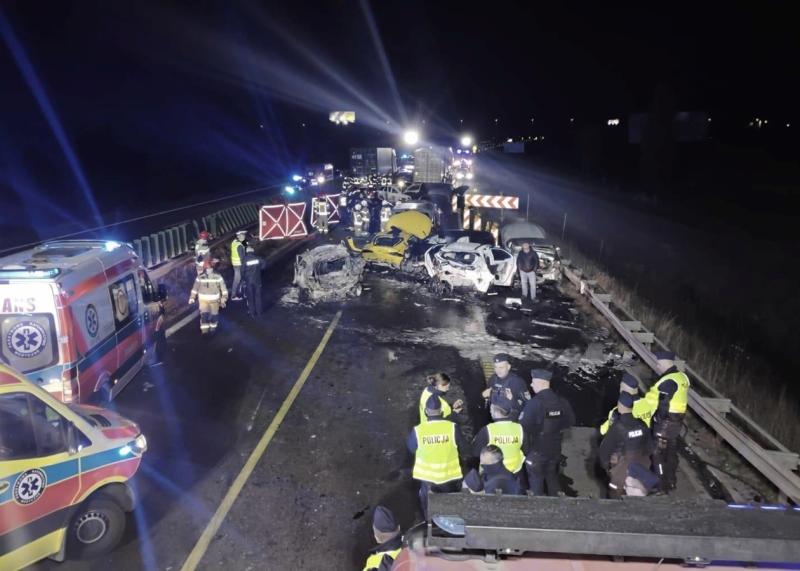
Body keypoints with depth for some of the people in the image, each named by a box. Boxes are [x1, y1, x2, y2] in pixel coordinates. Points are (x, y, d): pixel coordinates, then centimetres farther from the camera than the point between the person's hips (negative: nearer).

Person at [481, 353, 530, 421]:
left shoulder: (517, 381, -19)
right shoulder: (493, 379, -1)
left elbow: (527, 402, -16)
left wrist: (513, 399, -29)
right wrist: (486, 395, -4)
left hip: (511, 419, -5)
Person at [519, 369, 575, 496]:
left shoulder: (534, 403, -25)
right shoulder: (561, 402, -5)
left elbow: (522, 426, -26)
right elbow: (570, 421, 8)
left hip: (537, 449, -5)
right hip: (555, 448, 6)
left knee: (536, 479, 10)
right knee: (552, 476, 23)